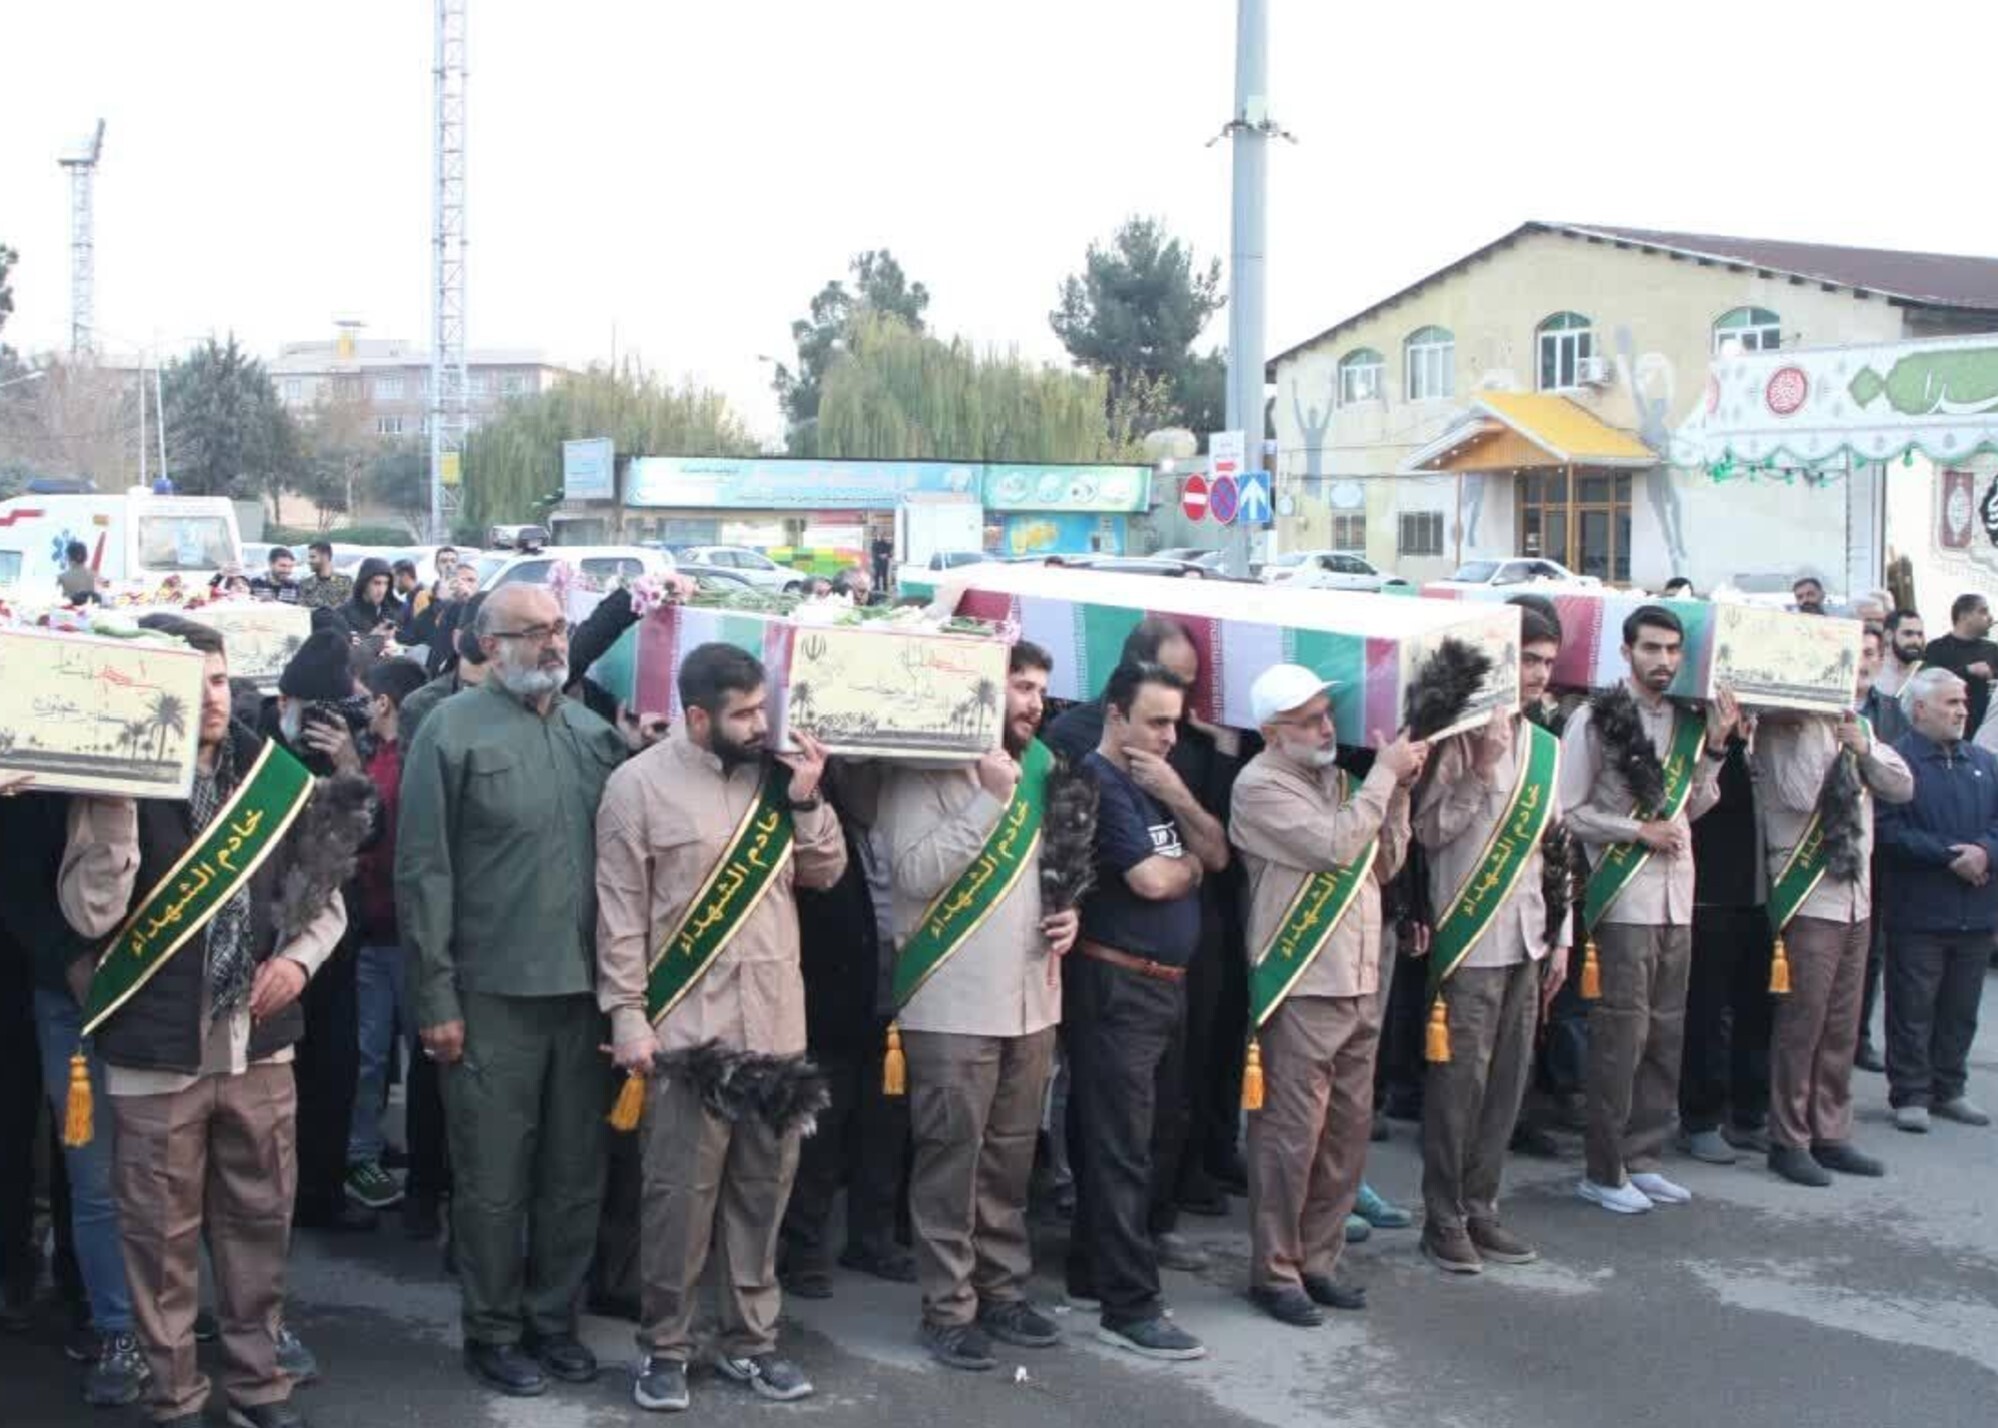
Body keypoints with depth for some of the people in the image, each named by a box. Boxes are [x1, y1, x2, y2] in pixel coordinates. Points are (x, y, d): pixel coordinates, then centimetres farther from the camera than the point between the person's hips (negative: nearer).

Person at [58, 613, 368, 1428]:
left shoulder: (278, 779, 4)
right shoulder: (121, 787, -6)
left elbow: (325, 898, 13)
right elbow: (90, 913, -16)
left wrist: (299, 958, -6)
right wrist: (115, 809, -24)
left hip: (258, 1042, 3)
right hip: (158, 1048, -3)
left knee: (260, 1220, 13)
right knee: (162, 1234, 6)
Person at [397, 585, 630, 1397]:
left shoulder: (595, 732, 9)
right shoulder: (453, 730, -5)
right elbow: (423, 871, -8)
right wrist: (436, 997, -11)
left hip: (585, 988, 5)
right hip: (493, 993, -4)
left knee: (575, 1172, 12)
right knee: (493, 1179, 5)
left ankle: (553, 1319, 27)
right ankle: (493, 1332, 20)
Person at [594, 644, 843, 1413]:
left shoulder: (778, 773, 8)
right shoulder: (639, 785, -6)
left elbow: (825, 873, 10)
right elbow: (620, 912, -7)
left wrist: (807, 801, -5)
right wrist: (627, 1014, -11)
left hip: (776, 1023, 5)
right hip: (690, 1026, -5)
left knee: (762, 1188, 11)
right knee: (682, 1191, 1)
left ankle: (750, 1340, 23)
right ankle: (664, 1347, 14)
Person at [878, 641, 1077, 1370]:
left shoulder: (1039, 769, 12)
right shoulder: (926, 772, -8)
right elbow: (915, 872, -20)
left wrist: (1069, 911, 3)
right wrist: (990, 798, -20)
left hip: (1031, 997, 6)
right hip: (953, 1004, -6)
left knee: (1011, 1155, 13)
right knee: (951, 1158, -2)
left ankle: (1002, 1289, 24)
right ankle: (948, 1308, 7)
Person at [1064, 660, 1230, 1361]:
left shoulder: (1157, 780, 14)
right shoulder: (1097, 783, -12)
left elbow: (1217, 855, 8)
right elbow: (1153, 881, -19)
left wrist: (1178, 797, -7)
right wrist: (1191, 863, 2)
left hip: (1163, 984, 8)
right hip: (1116, 986, -8)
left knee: (1116, 1139, 15)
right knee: (1120, 1146, -7)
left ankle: (1092, 1271, 25)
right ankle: (1130, 1307, -6)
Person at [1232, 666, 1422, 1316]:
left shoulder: (1336, 778, 15)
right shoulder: (1260, 786, -9)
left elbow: (1384, 864, 15)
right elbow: (1335, 845, -19)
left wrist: (1399, 790, 3)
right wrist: (1385, 771, -11)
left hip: (1358, 984, 8)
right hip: (1301, 988, -8)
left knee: (1348, 1129, 12)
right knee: (1291, 1135, -3)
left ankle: (1318, 1260, 23)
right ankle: (1274, 1271, 8)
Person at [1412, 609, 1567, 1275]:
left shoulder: (1546, 747, 13)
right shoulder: (1461, 737, -8)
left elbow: (1555, 848, 18)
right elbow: (1428, 831, -13)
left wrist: (1560, 937, 15)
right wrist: (1480, 770, -20)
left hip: (1526, 939, 7)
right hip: (1469, 938, -7)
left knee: (1508, 1079, 9)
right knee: (1461, 1079, -2)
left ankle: (1480, 1207, 20)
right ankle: (1444, 1219, 9)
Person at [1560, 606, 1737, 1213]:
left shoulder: (1689, 719, 12)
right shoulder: (1597, 719, -7)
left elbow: (1696, 805, 16)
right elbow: (1568, 811, -8)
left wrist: (1715, 744, 4)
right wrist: (1639, 830, -12)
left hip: (1676, 899, 6)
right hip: (1623, 900, -6)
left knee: (1666, 1034, 10)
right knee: (1621, 1034, -5)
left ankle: (1641, 1159, 20)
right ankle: (1604, 1170, 5)